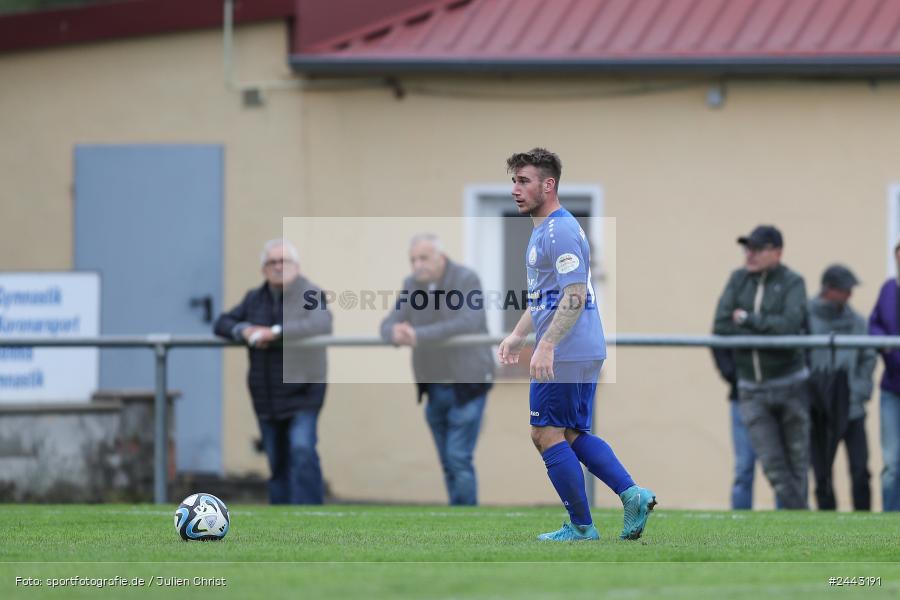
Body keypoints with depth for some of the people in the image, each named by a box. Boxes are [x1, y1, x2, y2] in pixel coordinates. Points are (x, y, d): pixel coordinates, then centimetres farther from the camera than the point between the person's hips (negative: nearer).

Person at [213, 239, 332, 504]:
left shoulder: (311, 295, -8)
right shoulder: (255, 298, 11)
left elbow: (321, 324, -27)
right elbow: (222, 323, 11)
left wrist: (275, 332, -32)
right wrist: (243, 331, -12)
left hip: (302, 391, -6)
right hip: (267, 398, 6)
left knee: (302, 452, -20)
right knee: (277, 462, 9)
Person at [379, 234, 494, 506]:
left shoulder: (466, 280, -13)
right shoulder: (412, 285, 5)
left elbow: (467, 323, -28)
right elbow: (389, 324, -3)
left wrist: (419, 335, -34)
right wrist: (395, 333, -29)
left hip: (467, 384, -6)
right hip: (434, 387, 6)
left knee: (459, 460, -12)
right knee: (448, 463, 8)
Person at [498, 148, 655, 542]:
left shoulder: (560, 231, -15)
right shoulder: (542, 230, 18)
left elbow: (574, 295, -23)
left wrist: (546, 345, -28)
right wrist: (517, 336, 26)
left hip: (564, 354, -11)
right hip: (585, 352, 11)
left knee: (547, 435, -4)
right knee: (573, 435, 13)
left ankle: (581, 527, 0)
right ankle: (632, 494, 4)